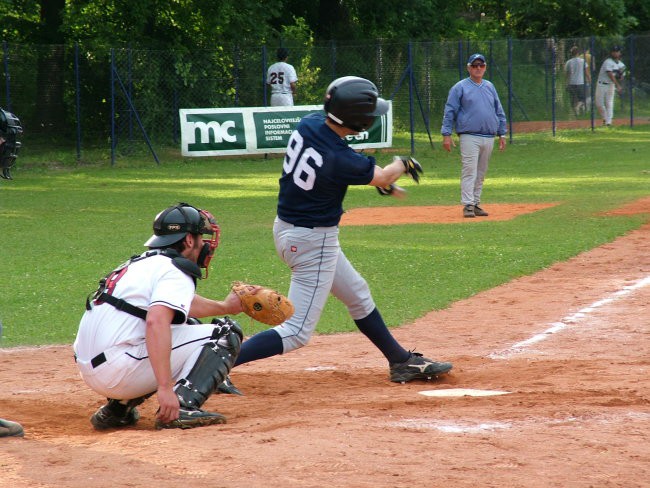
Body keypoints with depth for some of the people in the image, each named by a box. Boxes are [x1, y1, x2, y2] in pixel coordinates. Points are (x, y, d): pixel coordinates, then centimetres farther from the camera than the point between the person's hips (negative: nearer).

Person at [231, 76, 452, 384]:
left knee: (357, 295, 24)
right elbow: (383, 177, -7)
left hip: (287, 228, 10)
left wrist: (381, 176, 16)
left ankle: (402, 362, 37)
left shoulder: (309, 124, -8)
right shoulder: (340, 160, -28)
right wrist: (402, 164, 16)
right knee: (297, 333, -7)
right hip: (312, 242, -10)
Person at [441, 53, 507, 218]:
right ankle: (468, 205, -15)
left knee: (481, 174, 9)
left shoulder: (490, 87, 16)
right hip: (469, 136, -6)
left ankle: (476, 204, 14)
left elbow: (499, 112, 21)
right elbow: (449, 111, -2)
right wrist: (446, 134, -10)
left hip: (489, 137, 6)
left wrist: (502, 134, 16)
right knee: (469, 172, -13)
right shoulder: (460, 88, 0)